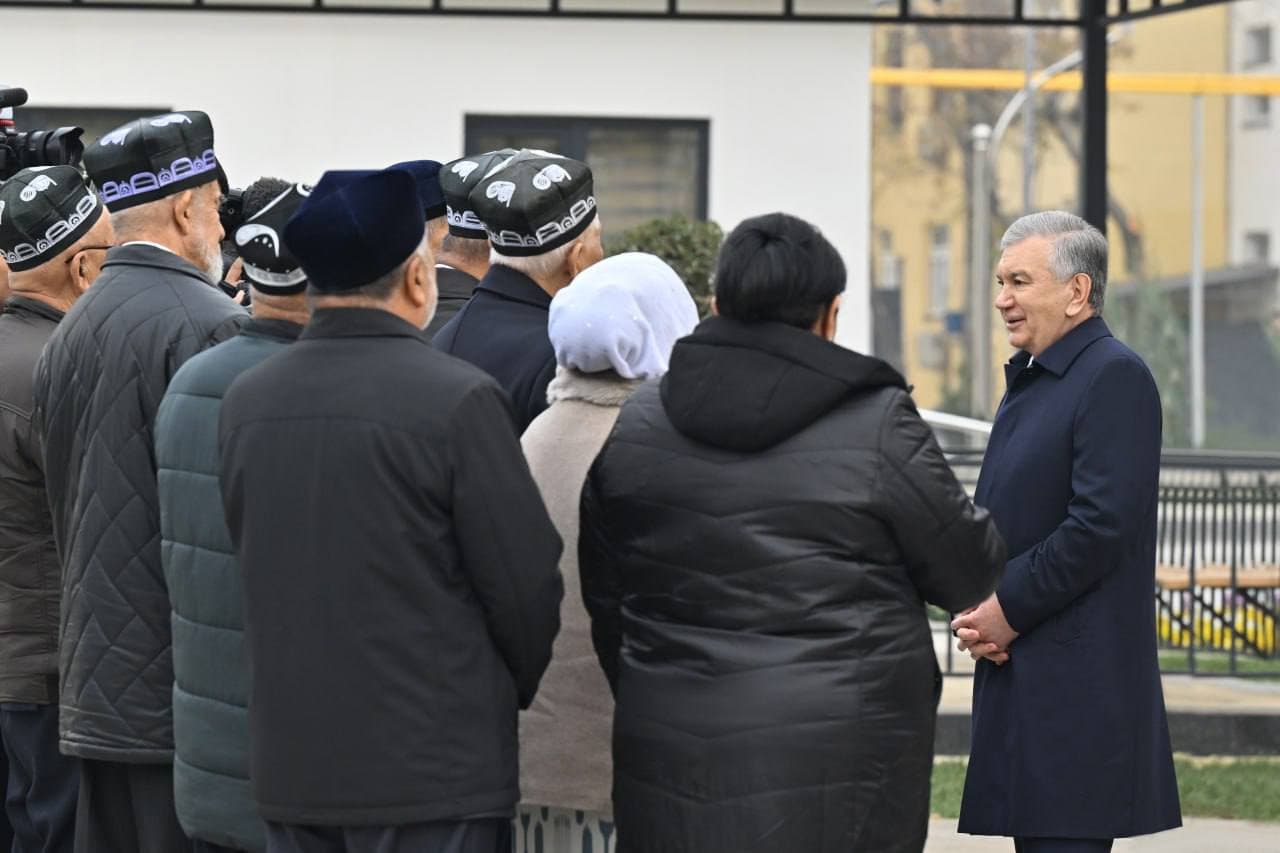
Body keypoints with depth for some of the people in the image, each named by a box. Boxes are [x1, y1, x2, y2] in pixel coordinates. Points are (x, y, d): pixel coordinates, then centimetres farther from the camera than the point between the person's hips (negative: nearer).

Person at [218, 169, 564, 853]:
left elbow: (251, 570, 11)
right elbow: (527, 585, -10)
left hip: (289, 771, 6)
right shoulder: (458, 400, -13)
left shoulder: (244, 402, 4)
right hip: (434, 773, -6)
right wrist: (525, 694, 8)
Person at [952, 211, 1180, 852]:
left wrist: (1009, 609, -13)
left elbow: (1104, 524, -20)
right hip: (1018, 673, 9)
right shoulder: (1028, 381, 19)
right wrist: (973, 611, 4)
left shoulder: (1115, 378, -11)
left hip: (1079, 686, -9)